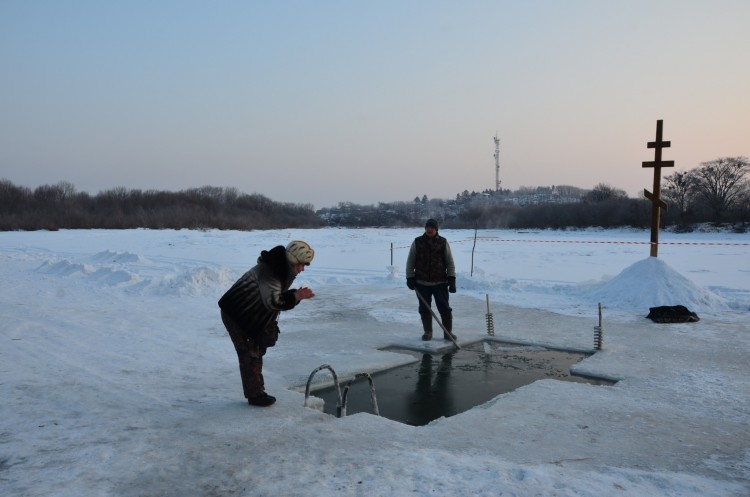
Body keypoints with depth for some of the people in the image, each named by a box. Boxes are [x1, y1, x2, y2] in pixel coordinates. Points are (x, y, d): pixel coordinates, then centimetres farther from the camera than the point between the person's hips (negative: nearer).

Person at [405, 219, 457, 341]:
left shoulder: (443, 242, 2)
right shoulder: (417, 242, 3)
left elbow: (450, 263, 4)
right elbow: (410, 262, 7)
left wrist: (451, 279, -3)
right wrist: (410, 278, 1)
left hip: (440, 282, -1)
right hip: (422, 283, 1)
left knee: (445, 308, 0)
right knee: (424, 309, 6)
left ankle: (448, 332, 14)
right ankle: (427, 332, 20)